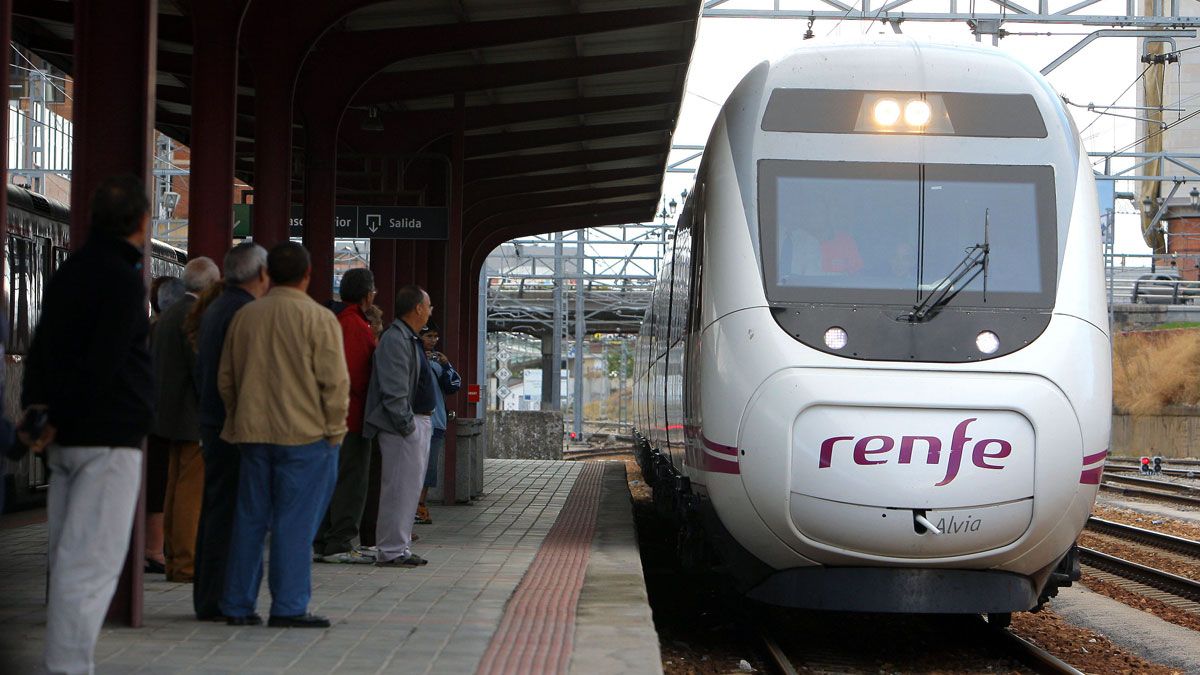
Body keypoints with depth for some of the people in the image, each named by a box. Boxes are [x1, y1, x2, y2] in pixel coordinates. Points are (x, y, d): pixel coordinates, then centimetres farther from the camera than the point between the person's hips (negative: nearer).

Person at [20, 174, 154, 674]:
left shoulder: (70, 272, 15)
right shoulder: (123, 279, -12)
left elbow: (42, 347, 12)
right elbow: (102, 364, -18)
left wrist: (37, 407, 1)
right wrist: (59, 421, -11)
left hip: (67, 439, 9)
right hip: (108, 436, -9)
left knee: (68, 558, 13)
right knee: (91, 563, -9)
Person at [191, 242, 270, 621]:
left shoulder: (213, 310, 16)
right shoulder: (245, 312, -15)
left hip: (212, 422, 10)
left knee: (213, 509, 13)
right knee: (228, 510, -8)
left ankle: (207, 597, 18)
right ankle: (218, 601, -7)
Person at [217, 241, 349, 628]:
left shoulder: (244, 317, 7)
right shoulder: (318, 319, -8)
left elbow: (225, 378, 15)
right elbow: (334, 382, -10)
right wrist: (335, 431, 0)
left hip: (253, 434, 5)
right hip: (305, 434, -5)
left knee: (250, 519, 10)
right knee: (295, 523, -1)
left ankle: (238, 605, 12)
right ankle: (289, 607, -1)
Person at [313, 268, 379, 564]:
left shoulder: (336, 321, 14)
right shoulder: (356, 325, -15)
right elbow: (356, 373, -21)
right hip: (352, 416, -10)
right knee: (351, 480, -5)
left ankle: (321, 543, 17)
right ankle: (340, 545, -4)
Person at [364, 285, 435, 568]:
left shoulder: (410, 339, 19)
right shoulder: (395, 340, -16)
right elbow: (393, 390, -21)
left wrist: (421, 423, 18)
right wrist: (406, 425, -21)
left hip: (418, 422, 11)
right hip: (403, 426, -11)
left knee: (410, 487, 13)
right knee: (399, 488, -8)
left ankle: (399, 547, 19)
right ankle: (391, 551, -5)